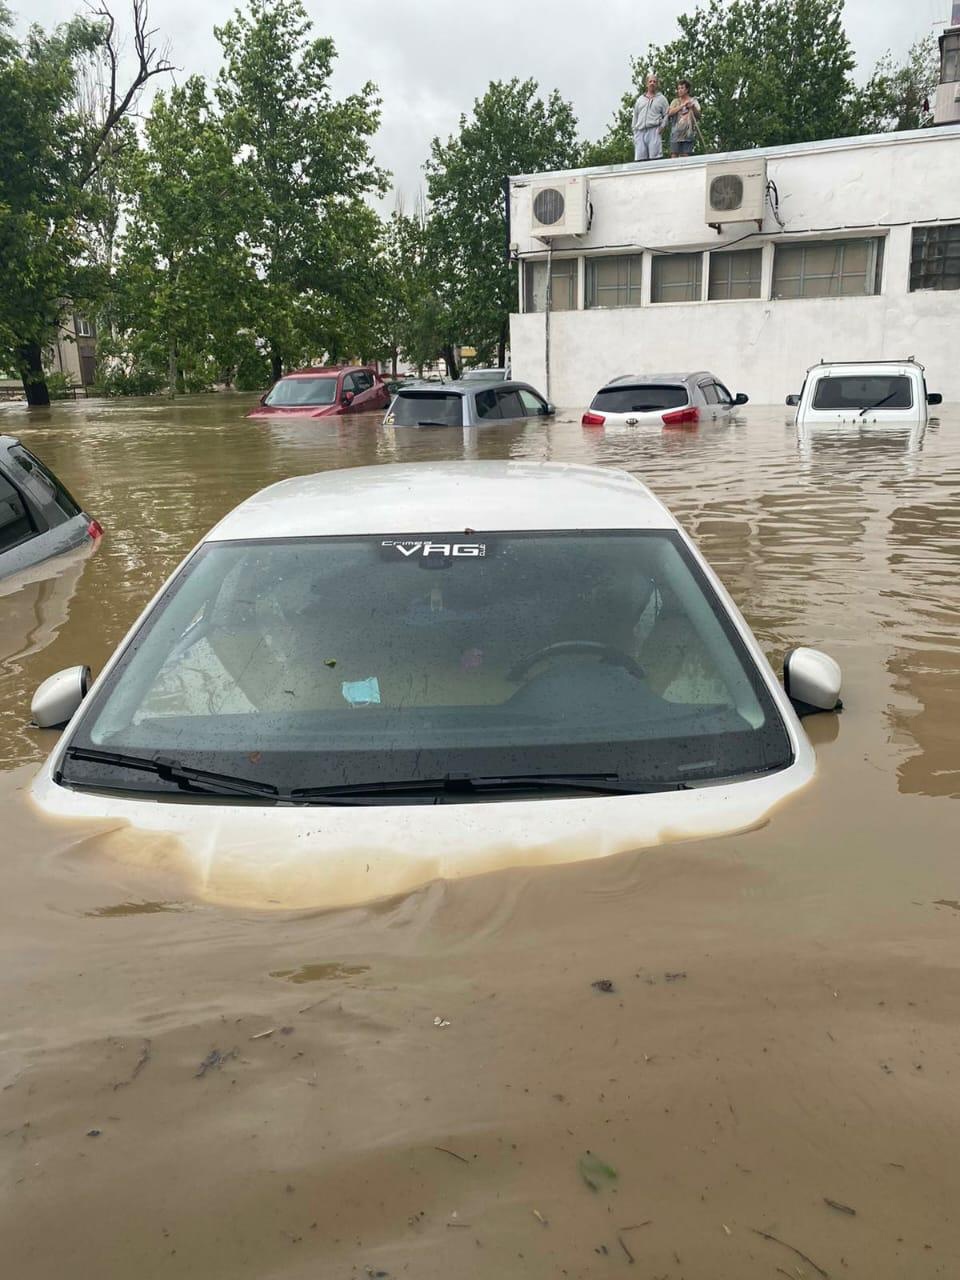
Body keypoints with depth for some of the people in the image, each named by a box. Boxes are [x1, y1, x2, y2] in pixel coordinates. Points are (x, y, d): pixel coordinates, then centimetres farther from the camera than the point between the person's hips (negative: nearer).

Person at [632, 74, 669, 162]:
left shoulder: (661, 99, 13)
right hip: (640, 132, 3)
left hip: (654, 131, -3)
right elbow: (635, 116, 23)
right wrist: (634, 131, 13)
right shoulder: (640, 99, 23)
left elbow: (666, 115, 9)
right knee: (639, 158, -5)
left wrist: (661, 127, -6)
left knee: (654, 157, -13)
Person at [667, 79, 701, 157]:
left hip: (688, 133, -1)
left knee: (686, 156, -8)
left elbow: (698, 115, 1)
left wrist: (693, 107, -17)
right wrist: (682, 105, -10)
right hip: (676, 132, 1)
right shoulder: (675, 101, 16)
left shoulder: (693, 101, 13)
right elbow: (670, 113, -2)